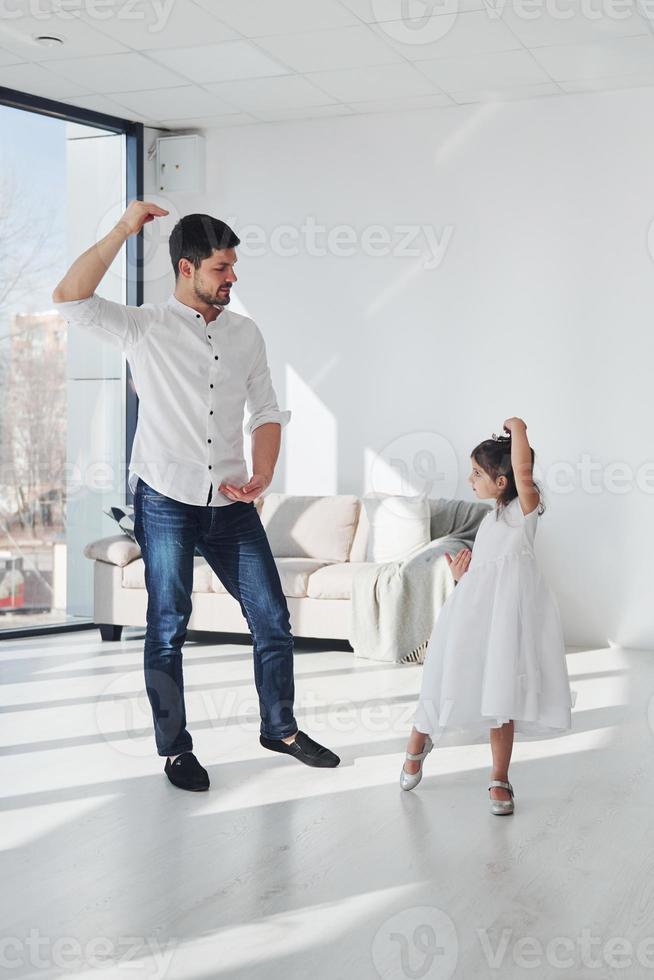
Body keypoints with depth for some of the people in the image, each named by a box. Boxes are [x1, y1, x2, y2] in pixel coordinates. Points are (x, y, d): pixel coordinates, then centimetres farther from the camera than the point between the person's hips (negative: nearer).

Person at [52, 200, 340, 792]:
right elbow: (70, 299, -16)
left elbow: (266, 411, 12)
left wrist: (260, 477, -4)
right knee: (168, 628, 3)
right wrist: (124, 231, -16)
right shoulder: (144, 328, -1)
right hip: (166, 501, -4)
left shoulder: (245, 333, 10)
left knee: (272, 617, 6)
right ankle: (175, 749, 17)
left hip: (231, 504, 4)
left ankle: (280, 729, 24)